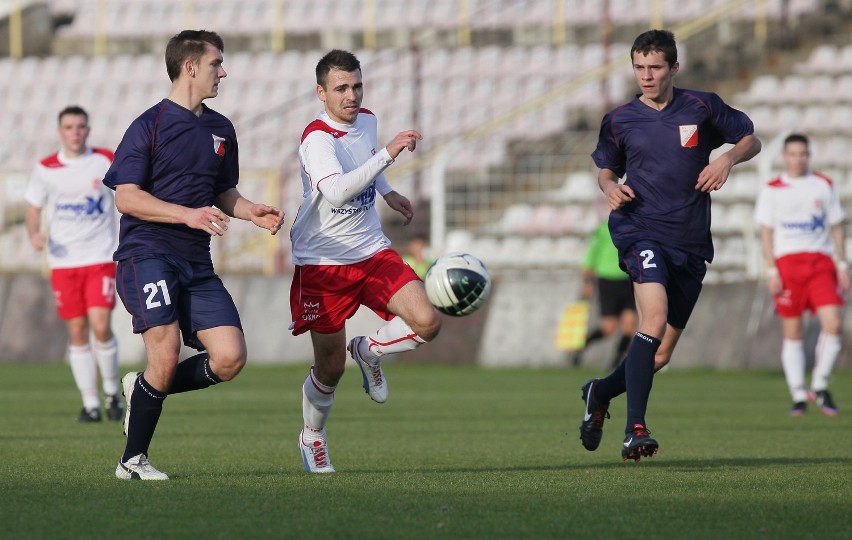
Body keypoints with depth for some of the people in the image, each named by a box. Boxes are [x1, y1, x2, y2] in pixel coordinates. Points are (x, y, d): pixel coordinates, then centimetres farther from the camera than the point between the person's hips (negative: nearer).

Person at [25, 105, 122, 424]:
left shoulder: (106, 161, -2)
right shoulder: (46, 169, 2)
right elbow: (34, 208, 11)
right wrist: (34, 234, -8)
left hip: (101, 257, -2)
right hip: (63, 262, 2)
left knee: (100, 326, -14)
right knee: (77, 333, 1)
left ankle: (111, 391, 8)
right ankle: (90, 403, 11)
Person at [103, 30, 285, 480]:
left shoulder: (221, 130, 16)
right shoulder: (149, 126, -5)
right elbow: (126, 198, -11)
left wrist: (253, 213, 7)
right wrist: (188, 214, -21)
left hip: (196, 262, 6)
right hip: (146, 253, -6)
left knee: (230, 358, -9)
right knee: (166, 356, -19)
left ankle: (146, 390, 15)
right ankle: (133, 460, -1)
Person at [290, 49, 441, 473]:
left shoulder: (366, 119, 1)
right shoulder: (317, 139, -23)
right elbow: (337, 191, -42)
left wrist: (388, 193, 21)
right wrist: (388, 154, -45)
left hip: (372, 251, 6)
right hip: (323, 262, -5)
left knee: (426, 322, -16)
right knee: (331, 368, 2)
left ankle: (368, 350, 15)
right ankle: (312, 437, 31)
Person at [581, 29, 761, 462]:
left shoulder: (701, 108, 4)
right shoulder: (619, 121, 5)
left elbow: (751, 140, 14)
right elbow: (606, 168, 20)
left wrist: (727, 159, -7)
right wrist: (610, 188, -2)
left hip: (691, 245, 2)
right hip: (640, 232, -2)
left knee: (661, 354, 6)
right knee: (654, 320, -28)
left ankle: (600, 393, 34)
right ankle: (635, 430, -28)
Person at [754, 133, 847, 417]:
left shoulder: (824, 186, 11)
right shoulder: (772, 189, 5)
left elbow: (837, 226, 15)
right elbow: (766, 232, 4)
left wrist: (842, 265, 8)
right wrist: (771, 271, -5)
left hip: (821, 262, 2)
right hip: (787, 263, -1)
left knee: (833, 324, -13)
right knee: (792, 332, -1)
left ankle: (819, 386, 3)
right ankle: (798, 396, 5)